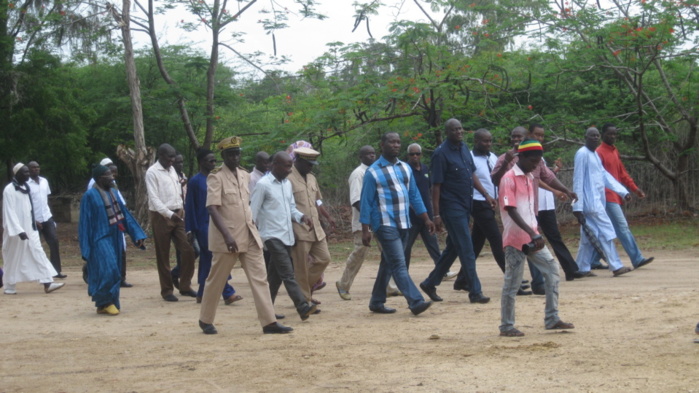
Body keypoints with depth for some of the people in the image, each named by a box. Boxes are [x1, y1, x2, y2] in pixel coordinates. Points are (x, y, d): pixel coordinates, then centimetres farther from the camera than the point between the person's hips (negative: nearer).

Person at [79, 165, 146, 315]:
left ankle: (110, 303, 17)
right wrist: (86, 249, -11)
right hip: (101, 239, -7)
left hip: (115, 239, 7)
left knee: (114, 272, 9)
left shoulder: (113, 193, 9)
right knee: (108, 270, -14)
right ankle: (104, 303, 0)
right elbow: (85, 222, -9)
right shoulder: (90, 196, -10)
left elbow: (125, 214, 12)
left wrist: (137, 234, 6)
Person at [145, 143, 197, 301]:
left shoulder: (172, 170, 13)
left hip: (177, 215, 6)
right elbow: (154, 198, -16)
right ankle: (166, 290, 13)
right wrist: (169, 214, -25)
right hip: (161, 217, -6)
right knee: (163, 256, 3)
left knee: (188, 251, 2)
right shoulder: (152, 172, -9)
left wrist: (181, 210, 7)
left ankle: (185, 286, 13)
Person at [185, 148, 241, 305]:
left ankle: (201, 295, 17)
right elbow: (189, 206, -6)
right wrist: (190, 230, -8)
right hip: (203, 226, -7)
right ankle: (228, 293, -12)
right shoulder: (195, 181, -7)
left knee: (206, 260, 10)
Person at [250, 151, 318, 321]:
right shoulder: (263, 184, -9)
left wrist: (301, 217, 0)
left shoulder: (287, 183, 13)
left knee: (275, 275, 11)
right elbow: (253, 212, -8)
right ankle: (303, 307, -20)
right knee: (287, 273, -14)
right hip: (273, 235, -8)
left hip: (287, 235, 8)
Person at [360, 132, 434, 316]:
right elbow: (366, 202, -6)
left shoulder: (405, 168, 12)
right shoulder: (373, 172, -6)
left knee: (388, 264, 13)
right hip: (385, 225, -7)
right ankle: (416, 302, -18)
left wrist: (426, 218, 10)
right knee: (399, 265, -12)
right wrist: (365, 230, -10)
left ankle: (377, 302, 23)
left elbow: (415, 195, 16)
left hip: (404, 224, 7)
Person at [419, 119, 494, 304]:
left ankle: (430, 283, 25)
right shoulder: (441, 153, -13)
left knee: (453, 248, 14)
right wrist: (437, 214, -16)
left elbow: (472, 174, 19)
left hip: (465, 206, 8)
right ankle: (475, 292, -3)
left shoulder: (464, 148, 10)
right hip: (451, 206, -8)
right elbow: (436, 185, -14)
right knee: (466, 249, -7)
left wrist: (486, 194, 12)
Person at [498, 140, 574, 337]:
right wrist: (532, 233, -28)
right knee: (512, 283, -2)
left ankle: (552, 319, 11)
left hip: (532, 237, 8)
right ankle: (506, 326, 7)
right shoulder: (509, 178, -12)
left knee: (552, 269, 5)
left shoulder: (531, 178, 14)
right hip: (515, 238, -8)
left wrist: (535, 233, 15)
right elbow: (511, 210, -21)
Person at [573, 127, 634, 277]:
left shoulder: (595, 154, 18)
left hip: (597, 201, 9)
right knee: (606, 232, -9)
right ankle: (616, 266, -7)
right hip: (591, 201, -9)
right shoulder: (582, 154, -11)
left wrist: (623, 192, 5)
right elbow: (578, 180, -13)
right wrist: (578, 207, -16)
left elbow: (605, 176, 15)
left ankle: (582, 268, 14)